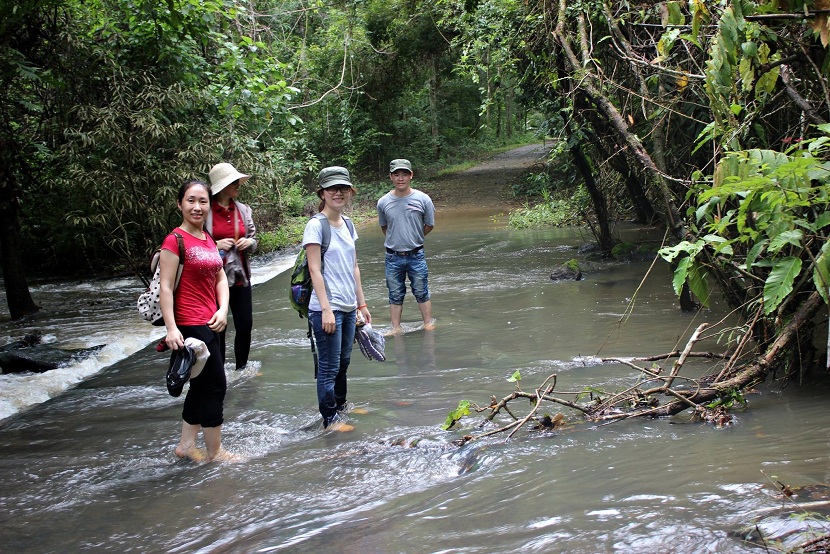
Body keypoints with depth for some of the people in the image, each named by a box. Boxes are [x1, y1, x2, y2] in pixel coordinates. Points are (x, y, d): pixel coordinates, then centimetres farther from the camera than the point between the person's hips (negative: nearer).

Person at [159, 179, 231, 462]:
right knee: (215, 386, -2)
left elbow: (220, 278, 16)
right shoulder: (175, 240, -13)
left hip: (209, 324, 9)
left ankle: (186, 445, 28)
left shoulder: (208, 239, 12)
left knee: (201, 385, 16)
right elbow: (166, 287, -16)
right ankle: (215, 452, 10)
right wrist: (171, 328, -22)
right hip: (191, 325, -9)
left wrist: (223, 309, 0)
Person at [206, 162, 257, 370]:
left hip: (240, 276, 4)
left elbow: (253, 240, 16)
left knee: (245, 325, 5)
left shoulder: (243, 210, 6)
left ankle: (241, 368, 21)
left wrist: (249, 242, -6)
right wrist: (216, 245, -17)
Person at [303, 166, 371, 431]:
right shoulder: (316, 225, -12)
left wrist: (361, 304, 16)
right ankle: (330, 419, 12)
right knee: (329, 367, 1)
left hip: (348, 307, 7)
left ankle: (341, 407, 33)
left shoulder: (347, 224, 10)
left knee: (343, 362, 18)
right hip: (326, 309, -7)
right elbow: (315, 270, -15)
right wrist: (326, 309, -19)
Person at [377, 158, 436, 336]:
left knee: (422, 293, 8)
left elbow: (429, 225, 7)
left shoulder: (423, 199, -7)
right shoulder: (383, 202, -4)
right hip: (393, 256, 1)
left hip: (416, 255, -1)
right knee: (395, 296, 9)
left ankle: (429, 324, 20)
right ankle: (396, 328, 17)